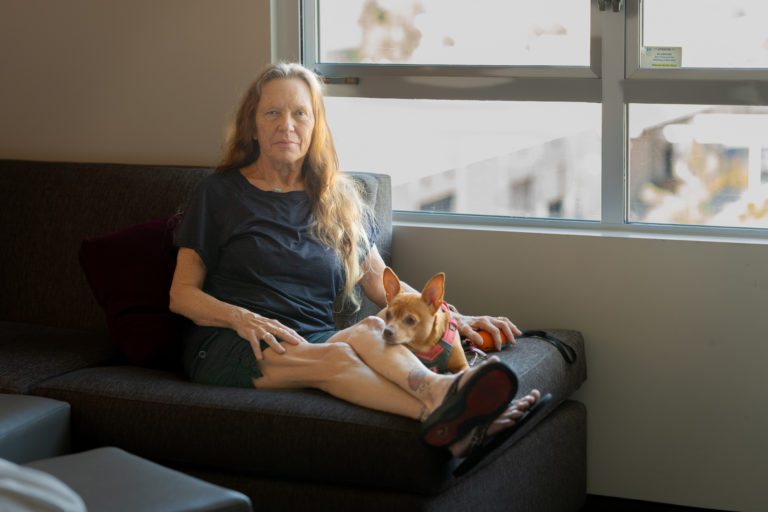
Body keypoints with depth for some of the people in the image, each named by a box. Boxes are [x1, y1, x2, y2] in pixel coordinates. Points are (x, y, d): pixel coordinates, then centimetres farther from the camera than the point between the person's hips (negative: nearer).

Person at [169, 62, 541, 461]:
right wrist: (241, 318, -14)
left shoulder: (339, 200, 22)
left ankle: (441, 392, -66)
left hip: (312, 340, 3)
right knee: (336, 356, -36)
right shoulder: (220, 193, 11)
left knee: (369, 331, -34)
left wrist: (453, 318, 8)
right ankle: (443, 412, -62)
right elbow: (181, 294, 6)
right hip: (229, 348, -3)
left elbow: (381, 285, 23)